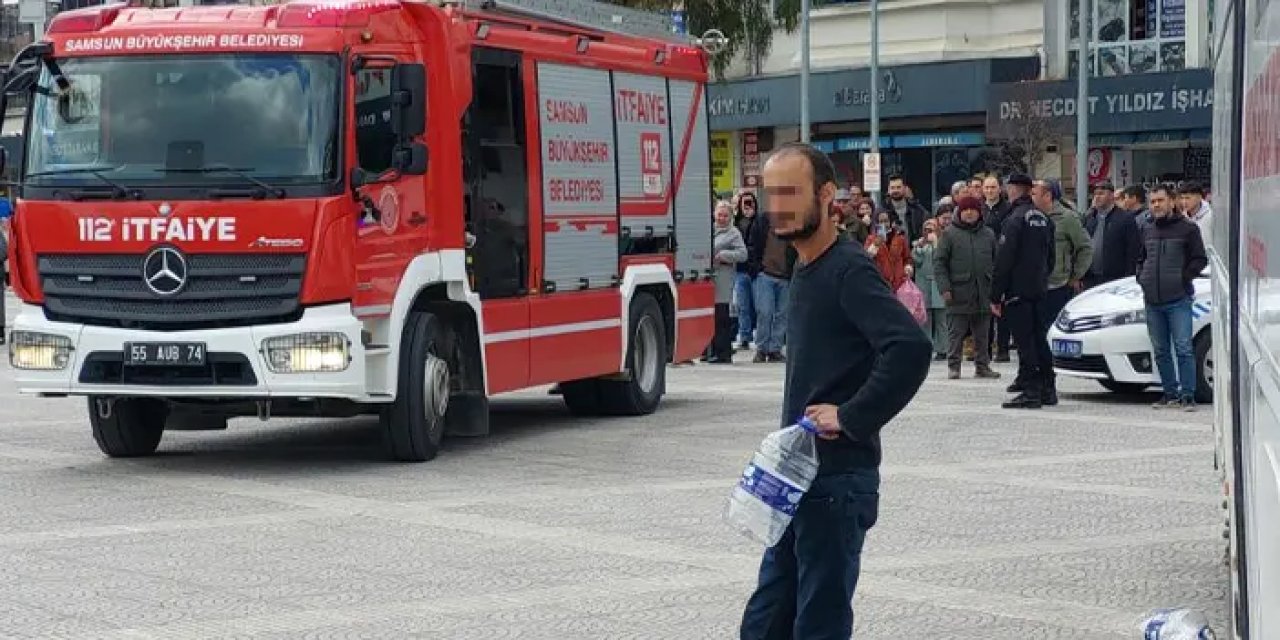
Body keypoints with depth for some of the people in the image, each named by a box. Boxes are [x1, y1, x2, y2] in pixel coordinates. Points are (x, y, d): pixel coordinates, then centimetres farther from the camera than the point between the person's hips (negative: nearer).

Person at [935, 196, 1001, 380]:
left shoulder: (988, 234, 9)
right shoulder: (950, 234, -1)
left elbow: (996, 262, 13)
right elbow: (939, 262, -3)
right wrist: (944, 288, -11)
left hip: (983, 294, 3)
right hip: (959, 294, -3)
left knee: (982, 334, 10)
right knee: (956, 333, 1)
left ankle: (983, 365, 19)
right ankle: (953, 366, 9)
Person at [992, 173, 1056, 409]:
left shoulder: (1015, 220, -14)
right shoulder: (1044, 220, 11)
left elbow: (1003, 261, -15)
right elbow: (1050, 258, 18)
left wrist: (996, 296, -12)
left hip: (1018, 292, -8)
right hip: (1039, 291, 8)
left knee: (1025, 342, -7)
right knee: (1039, 339, 13)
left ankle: (1030, 392, -8)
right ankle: (1047, 389, 16)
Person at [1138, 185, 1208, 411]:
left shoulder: (1187, 228, -1)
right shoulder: (1147, 231, 16)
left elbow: (1200, 259, -2)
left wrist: (1183, 278, -10)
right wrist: (1141, 278, 12)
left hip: (1178, 300, -6)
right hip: (1152, 300, 6)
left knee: (1183, 349, -9)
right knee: (1160, 351, 8)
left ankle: (1187, 395, -6)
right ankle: (1170, 393, 16)